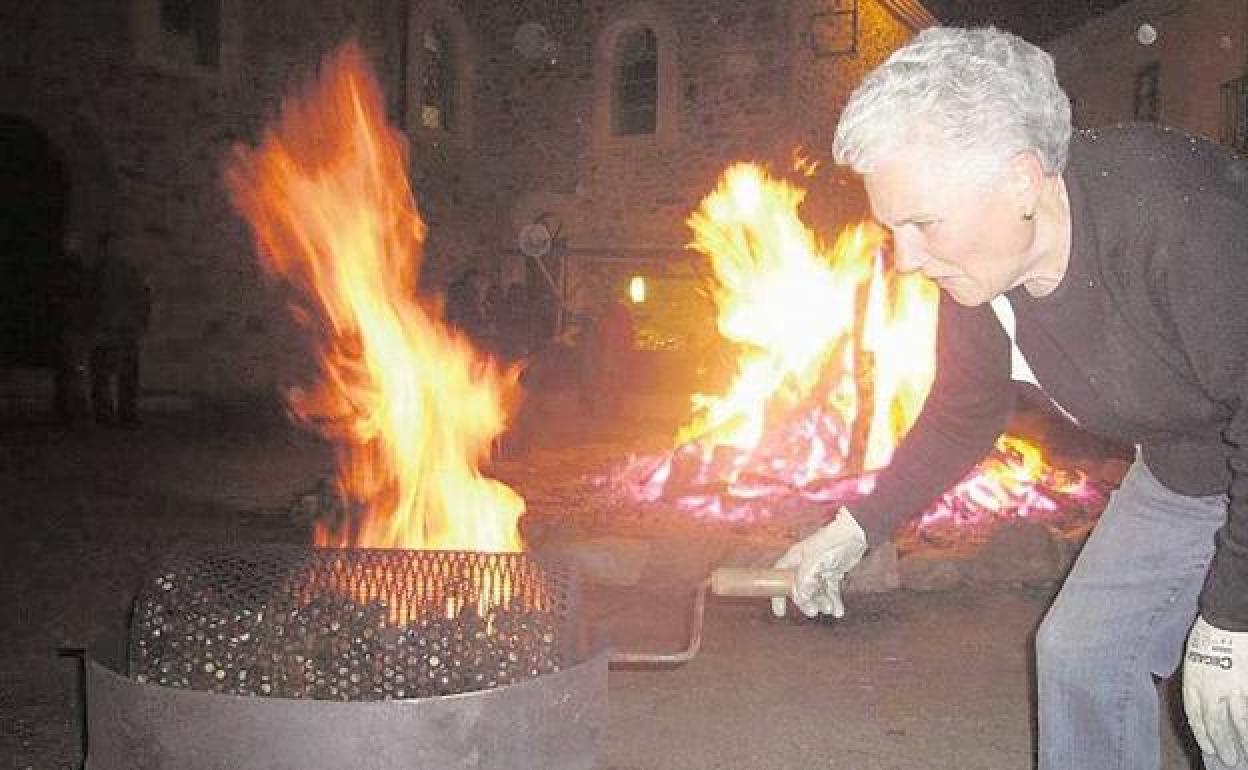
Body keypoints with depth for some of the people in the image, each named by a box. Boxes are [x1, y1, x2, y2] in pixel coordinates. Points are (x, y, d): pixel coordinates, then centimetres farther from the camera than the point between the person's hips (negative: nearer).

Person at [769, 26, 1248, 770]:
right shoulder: (975, 266, -12)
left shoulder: (1182, 218, -36)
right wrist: (855, 530, 1)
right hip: (1181, 472, 7)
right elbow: (962, 419, 4)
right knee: (1082, 649, 6)